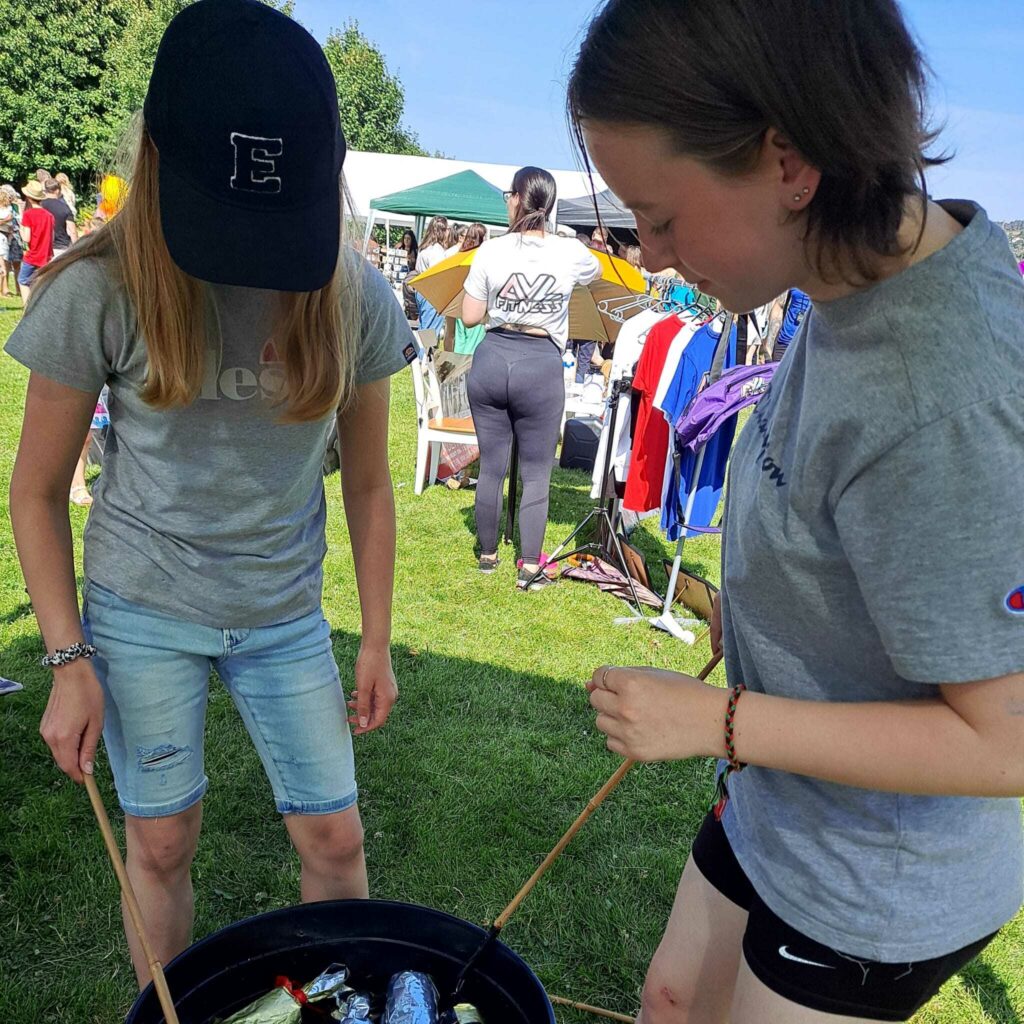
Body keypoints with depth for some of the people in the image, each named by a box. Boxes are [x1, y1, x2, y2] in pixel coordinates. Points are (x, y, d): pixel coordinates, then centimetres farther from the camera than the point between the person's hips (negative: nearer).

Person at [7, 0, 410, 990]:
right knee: (160, 844, 13)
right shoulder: (101, 290, -15)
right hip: (140, 610, -1)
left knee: (335, 837, 10)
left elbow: (369, 481, -1)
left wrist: (376, 641, 1)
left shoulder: (355, 299, -11)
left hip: (285, 614, 2)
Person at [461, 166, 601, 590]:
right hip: (541, 366, -1)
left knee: (491, 465, 12)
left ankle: (488, 554, 27)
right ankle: (530, 568, 9)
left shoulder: (490, 252, -4)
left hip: (492, 360, 1)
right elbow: (597, 274, 21)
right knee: (536, 472, 6)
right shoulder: (570, 253, -3)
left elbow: (470, 317, 0)